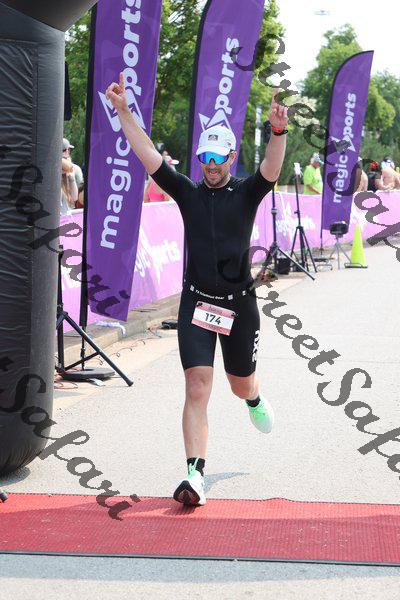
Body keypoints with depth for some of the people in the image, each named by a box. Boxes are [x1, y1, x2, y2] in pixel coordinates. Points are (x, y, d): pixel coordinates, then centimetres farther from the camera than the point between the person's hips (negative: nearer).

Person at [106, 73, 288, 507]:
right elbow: (148, 155, -2)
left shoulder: (246, 194, 1)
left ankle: (254, 399, 56)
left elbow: (271, 168, -19)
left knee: (241, 383, 18)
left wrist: (278, 132, -38)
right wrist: (123, 111, -11)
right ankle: (195, 475, -14)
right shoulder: (188, 193, 5)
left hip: (239, 304, 0)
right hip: (197, 303, 0)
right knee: (197, 390, -11)